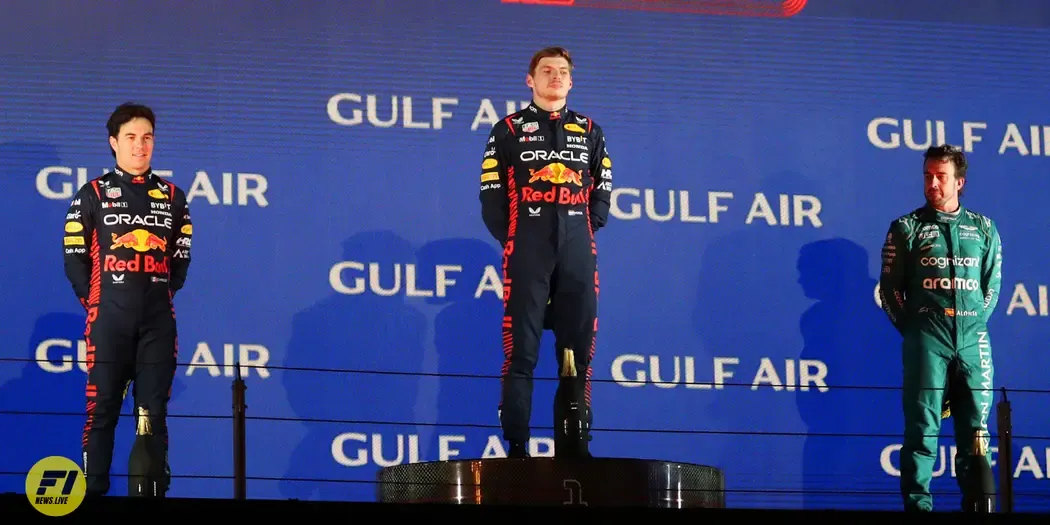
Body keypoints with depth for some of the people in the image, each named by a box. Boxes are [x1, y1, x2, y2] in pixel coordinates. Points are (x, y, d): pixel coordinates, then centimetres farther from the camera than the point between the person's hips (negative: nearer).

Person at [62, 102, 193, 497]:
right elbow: (75, 259, 3)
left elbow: (181, 258, 14)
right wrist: (96, 302, -3)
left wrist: (161, 295, 4)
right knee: (102, 408, -3)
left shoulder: (173, 198, 12)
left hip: (158, 321, 3)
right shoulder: (93, 195, 4)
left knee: (153, 412, 4)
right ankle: (92, 490, 0)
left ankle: (152, 490, 7)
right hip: (108, 320, -2)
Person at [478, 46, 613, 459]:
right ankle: (516, 447, -6)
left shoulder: (589, 132, 17)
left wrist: (586, 232, 1)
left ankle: (574, 444, 6)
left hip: (577, 252, 3)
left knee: (577, 349, 2)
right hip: (527, 251, -3)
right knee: (521, 349, -6)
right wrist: (511, 238, -4)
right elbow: (492, 193, 4)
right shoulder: (509, 130, 9)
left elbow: (602, 191, 14)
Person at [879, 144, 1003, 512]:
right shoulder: (907, 228, 6)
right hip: (926, 339, -2)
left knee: (975, 429, 2)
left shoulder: (983, 229, 12)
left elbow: (992, 285, 15)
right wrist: (911, 330, 2)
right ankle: (918, 506, -6)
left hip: (973, 339, 2)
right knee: (923, 428, -6)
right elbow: (890, 288, 6)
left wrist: (976, 323, 5)